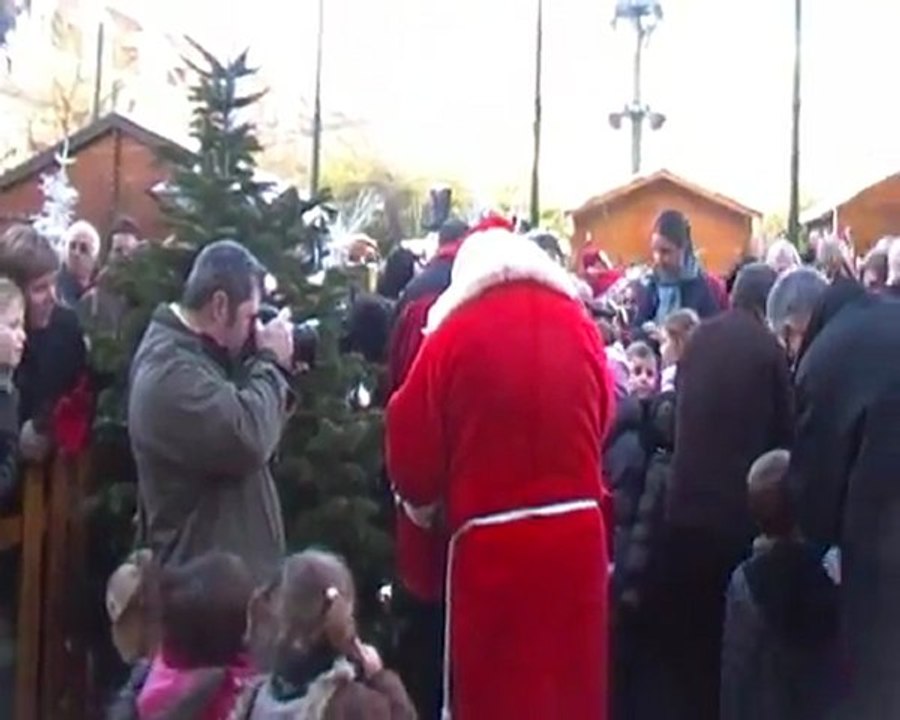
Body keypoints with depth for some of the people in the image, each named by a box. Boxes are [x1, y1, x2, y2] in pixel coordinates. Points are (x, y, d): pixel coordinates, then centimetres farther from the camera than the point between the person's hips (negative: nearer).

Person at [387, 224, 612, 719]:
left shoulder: (456, 332, -8)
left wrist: (423, 506, 14)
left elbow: (412, 443, -5)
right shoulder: (580, 324, 4)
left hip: (490, 538, -4)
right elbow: (602, 420, 13)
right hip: (576, 530, 4)